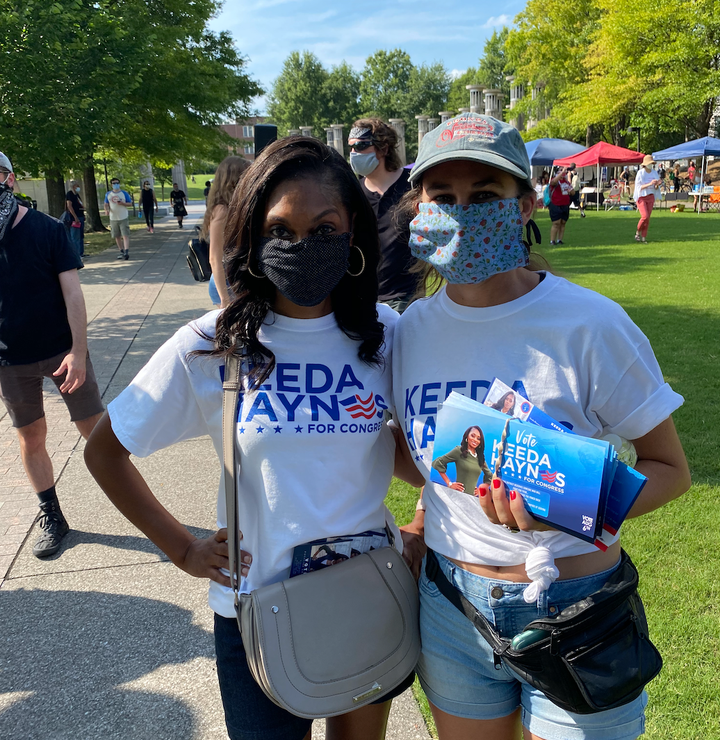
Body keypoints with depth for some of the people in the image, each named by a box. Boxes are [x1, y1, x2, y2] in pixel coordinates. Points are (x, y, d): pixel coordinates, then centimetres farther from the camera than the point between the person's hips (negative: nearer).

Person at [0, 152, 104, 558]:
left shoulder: (47, 229, -9)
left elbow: (72, 292, -10)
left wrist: (78, 352, -16)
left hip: (62, 351, -3)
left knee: (95, 427, 2)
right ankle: (52, 518, 27)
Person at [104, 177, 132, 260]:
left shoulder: (124, 193, 2)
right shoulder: (108, 194, 10)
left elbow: (130, 203, 4)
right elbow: (106, 204, 15)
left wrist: (122, 203, -15)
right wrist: (107, 210, -7)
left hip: (123, 218, -3)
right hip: (113, 218, 3)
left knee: (125, 235, -13)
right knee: (117, 236, 8)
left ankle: (126, 252, -19)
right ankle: (121, 251, 20)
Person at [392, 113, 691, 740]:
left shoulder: (590, 324, -17)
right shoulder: (412, 329, -4)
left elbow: (670, 468, -10)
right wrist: (428, 522, -1)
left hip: (572, 611, -3)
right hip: (451, 607, 4)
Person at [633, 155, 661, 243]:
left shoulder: (654, 172, 1)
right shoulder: (640, 173, -11)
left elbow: (655, 188, 5)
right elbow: (638, 187, -13)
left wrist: (657, 184, -19)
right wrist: (649, 184, -26)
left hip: (650, 197, 4)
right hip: (641, 197, -4)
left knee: (648, 218, 0)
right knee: (645, 216, -16)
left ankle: (643, 237, 8)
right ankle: (638, 231, 9)